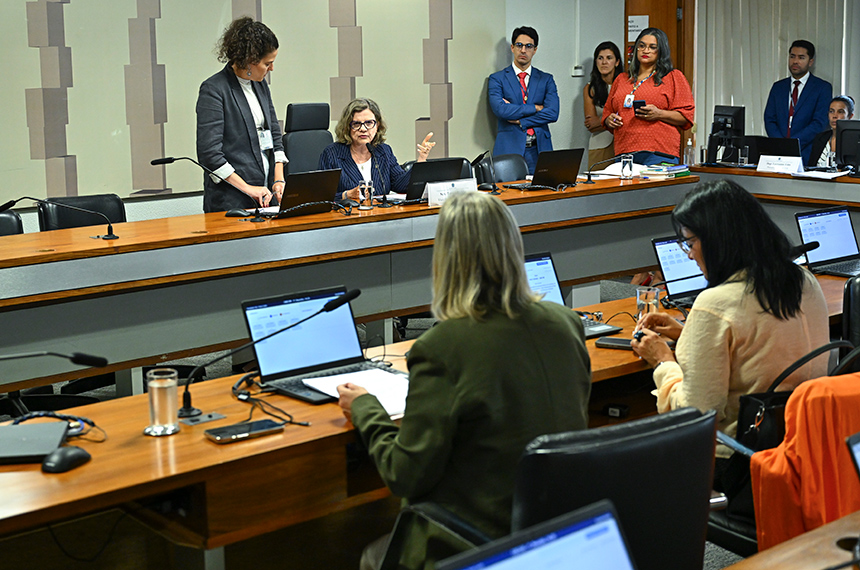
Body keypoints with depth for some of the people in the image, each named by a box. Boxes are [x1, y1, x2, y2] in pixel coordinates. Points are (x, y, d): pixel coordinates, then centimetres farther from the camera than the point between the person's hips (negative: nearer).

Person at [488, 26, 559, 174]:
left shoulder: (546, 79, 13)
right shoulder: (497, 79, 7)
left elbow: (553, 113, -2)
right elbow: (500, 109, -11)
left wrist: (520, 120, -8)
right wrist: (535, 108, -6)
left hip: (539, 150, 2)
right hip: (509, 150, -2)